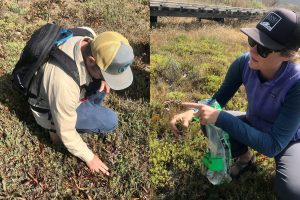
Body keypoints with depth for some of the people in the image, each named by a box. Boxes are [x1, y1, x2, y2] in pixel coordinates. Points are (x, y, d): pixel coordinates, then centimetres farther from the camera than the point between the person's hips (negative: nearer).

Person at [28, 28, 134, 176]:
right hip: (49, 108, -7)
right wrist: (89, 157, -13)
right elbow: (66, 131, -28)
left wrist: (103, 78, -16)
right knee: (110, 121, -15)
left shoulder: (88, 36, -23)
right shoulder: (65, 82, -43)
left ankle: (90, 109, 13)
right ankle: (55, 126, 4)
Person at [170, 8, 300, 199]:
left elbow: (273, 145, -36)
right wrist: (192, 112, -33)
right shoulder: (244, 63, -24)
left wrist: (220, 117, -45)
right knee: (209, 123, -17)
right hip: (254, 125, 5)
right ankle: (245, 157, 11)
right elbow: (218, 100, -11)